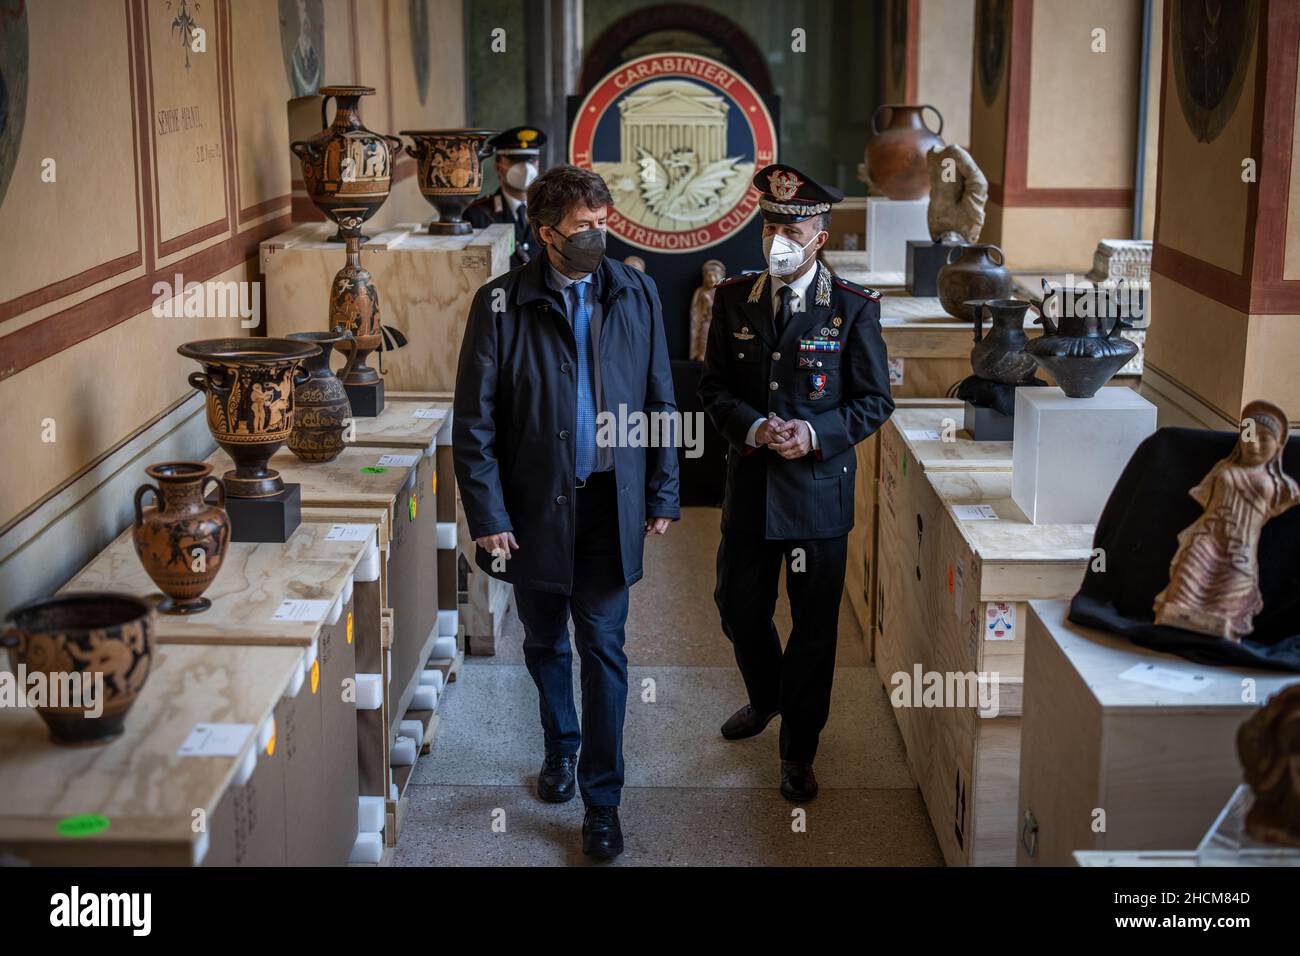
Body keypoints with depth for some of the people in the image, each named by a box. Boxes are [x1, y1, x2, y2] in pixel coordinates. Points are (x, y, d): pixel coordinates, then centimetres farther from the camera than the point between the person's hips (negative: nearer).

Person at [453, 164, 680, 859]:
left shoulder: (635, 294, 1)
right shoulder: (501, 303, -7)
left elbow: (659, 401, 6)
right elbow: (474, 421, -6)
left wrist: (662, 495, 4)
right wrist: (488, 516, -10)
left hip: (609, 503, 0)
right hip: (535, 506, 0)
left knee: (603, 647, 1)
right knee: (544, 643, 17)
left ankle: (601, 799, 10)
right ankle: (561, 746, 41)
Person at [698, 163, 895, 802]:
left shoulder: (854, 309, -6)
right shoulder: (733, 300, 2)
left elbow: (875, 400, -3)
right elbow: (713, 386, 5)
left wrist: (817, 433, -19)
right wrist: (753, 427, -14)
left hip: (818, 487, -3)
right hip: (748, 486, 3)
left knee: (814, 624, 6)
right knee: (739, 607, 16)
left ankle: (798, 750, 22)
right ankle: (765, 698, 46)